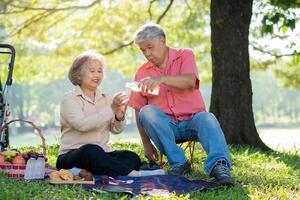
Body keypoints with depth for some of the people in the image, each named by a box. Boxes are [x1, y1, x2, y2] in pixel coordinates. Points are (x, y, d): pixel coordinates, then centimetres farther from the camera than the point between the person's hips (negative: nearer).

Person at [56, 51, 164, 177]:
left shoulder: (105, 99, 15)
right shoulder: (69, 99, -3)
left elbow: (116, 130, 6)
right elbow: (82, 125, -22)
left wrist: (120, 116, -17)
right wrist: (112, 109, -26)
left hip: (100, 155, 6)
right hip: (71, 156, -5)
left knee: (132, 158, -22)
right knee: (92, 150, -39)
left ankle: (83, 172, -31)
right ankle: (131, 174, -29)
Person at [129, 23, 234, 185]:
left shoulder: (185, 56, 3)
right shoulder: (142, 72, 9)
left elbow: (189, 81, -20)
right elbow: (138, 110, 8)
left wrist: (161, 78, -38)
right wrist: (146, 144, -1)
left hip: (191, 121, -2)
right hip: (163, 125, 2)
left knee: (207, 118, -33)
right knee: (147, 112, -28)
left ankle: (219, 165, -57)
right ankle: (178, 163, -33)